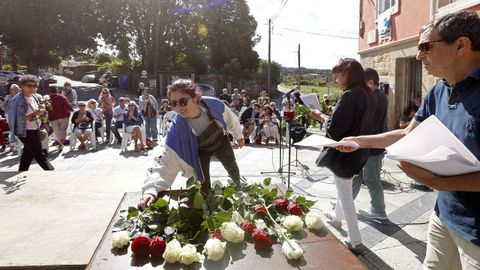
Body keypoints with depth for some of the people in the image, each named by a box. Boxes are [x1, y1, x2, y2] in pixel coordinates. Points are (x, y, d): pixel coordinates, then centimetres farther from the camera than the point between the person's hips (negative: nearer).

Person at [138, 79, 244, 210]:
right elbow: (167, 162, -41)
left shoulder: (214, 104, -37)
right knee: (204, 186, 0)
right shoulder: (177, 128, -40)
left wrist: (238, 135, 6)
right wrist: (151, 189, -56)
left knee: (233, 170, 25)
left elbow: (230, 119, -13)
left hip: (220, 142, 3)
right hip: (200, 151, -2)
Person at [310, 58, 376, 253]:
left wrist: (321, 118, -8)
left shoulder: (349, 95, -24)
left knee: (345, 193, 3)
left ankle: (355, 241, 12)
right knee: (344, 187, 28)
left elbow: (334, 129, -26)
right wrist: (333, 116, 12)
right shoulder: (368, 95, 4)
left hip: (344, 153, -9)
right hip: (358, 152, 9)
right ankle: (337, 216, 50)